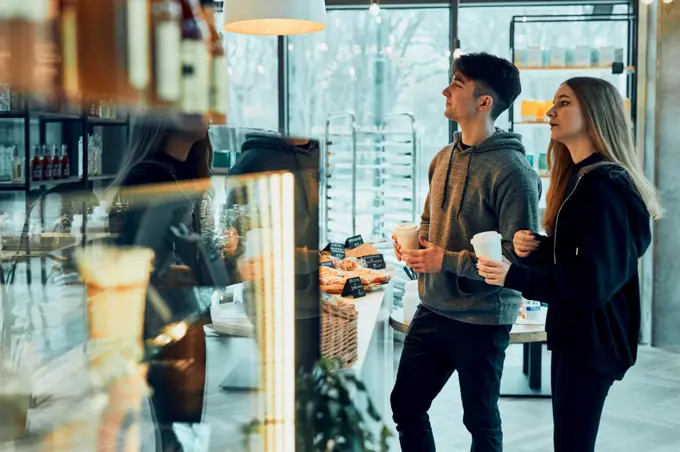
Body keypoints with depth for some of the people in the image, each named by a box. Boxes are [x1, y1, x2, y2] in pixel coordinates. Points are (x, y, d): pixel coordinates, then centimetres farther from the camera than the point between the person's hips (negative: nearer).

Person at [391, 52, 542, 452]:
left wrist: (447, 261, -21)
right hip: (433, 310, 7)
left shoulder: (512, 171, -19)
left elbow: (519, 257, -22)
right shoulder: (444, 158, 6)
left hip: (483, 320, -7)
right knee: (405, 405, 15)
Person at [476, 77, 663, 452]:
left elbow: (592, 282, -25)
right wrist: (536, 247, -3)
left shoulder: (603, 187, -20)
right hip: (576, 332, 10)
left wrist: (514, 276, -27)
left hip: (590, 338, -10)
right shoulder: (580, 178, 11)